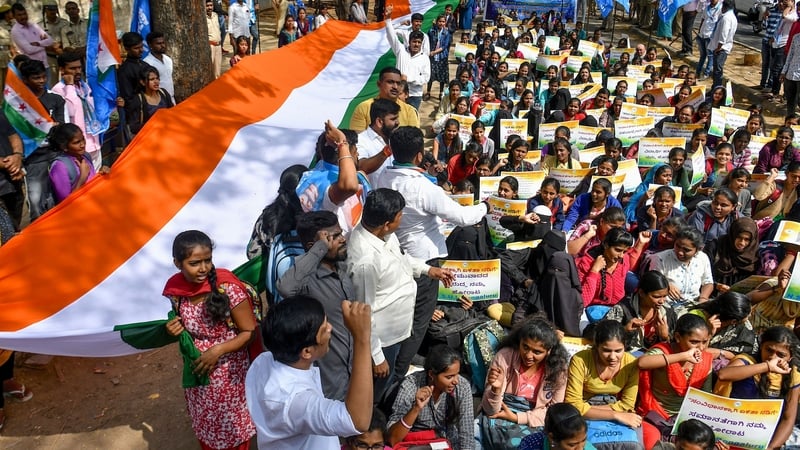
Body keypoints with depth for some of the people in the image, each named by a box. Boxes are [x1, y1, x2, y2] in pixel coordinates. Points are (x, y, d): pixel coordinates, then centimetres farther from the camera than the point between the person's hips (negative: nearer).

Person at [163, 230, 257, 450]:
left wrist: (217, 351, -24)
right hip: (196, 373, 4)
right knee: (205, 429, 24)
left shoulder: (227, 287, -24)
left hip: (228, 375, -4)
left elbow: (249, 332, -16)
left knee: (234, 430, 15)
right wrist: (174, 330, -11)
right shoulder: (175, 288, -10)